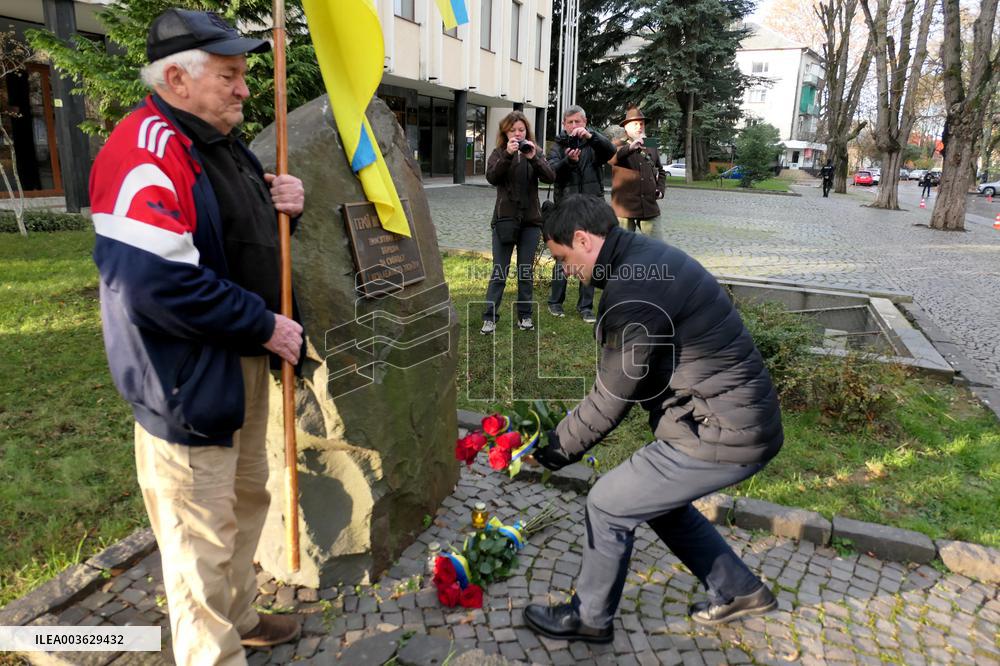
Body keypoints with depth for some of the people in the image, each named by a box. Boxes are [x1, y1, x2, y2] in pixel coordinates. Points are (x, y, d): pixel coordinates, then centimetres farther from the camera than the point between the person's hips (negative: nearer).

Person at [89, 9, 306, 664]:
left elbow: (248, 234, 22)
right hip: (190, 383, -10)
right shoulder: (146, 152, -20)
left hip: (243, 363, 10)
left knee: (248, 499, 23)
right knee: (204, 532, 4)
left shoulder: (222, 142, 12)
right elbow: (157, 285, -29)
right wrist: (265, 326, -20)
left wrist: (283, 203, -1)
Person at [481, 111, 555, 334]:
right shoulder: (499, 153, 4)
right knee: (499, 271, -1)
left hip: (531, 220, 2)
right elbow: (491, 177, -14)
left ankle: (525, 315, 16)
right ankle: (490, 317, 3)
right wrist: (508, 155, -25)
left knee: (526, 270, 7)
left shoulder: (535, 152, 8)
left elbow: (550, 177, -8)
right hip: (504, 219, -2)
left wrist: (533, 158, -21)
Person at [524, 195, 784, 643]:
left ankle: (589, 618, 25)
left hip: (723, 436, -10)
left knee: (608, 504, 3)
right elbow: (633, 374, 13)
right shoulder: (649, 256, 8)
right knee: (657, 496, 26)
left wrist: (558, 449, -1)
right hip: (746, 418, 10)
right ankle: (739, 590, 40)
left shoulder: (631, 290, -24)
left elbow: (612, 396, -17)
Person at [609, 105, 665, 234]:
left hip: (650, 208, 4)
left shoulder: (651, 148, 16)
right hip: (624, 209, -4)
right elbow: (610, 157, -23)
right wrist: (630, 147, -34)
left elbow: (661, 172, 29)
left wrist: (661, 189, 13)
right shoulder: (619, 146, 1)